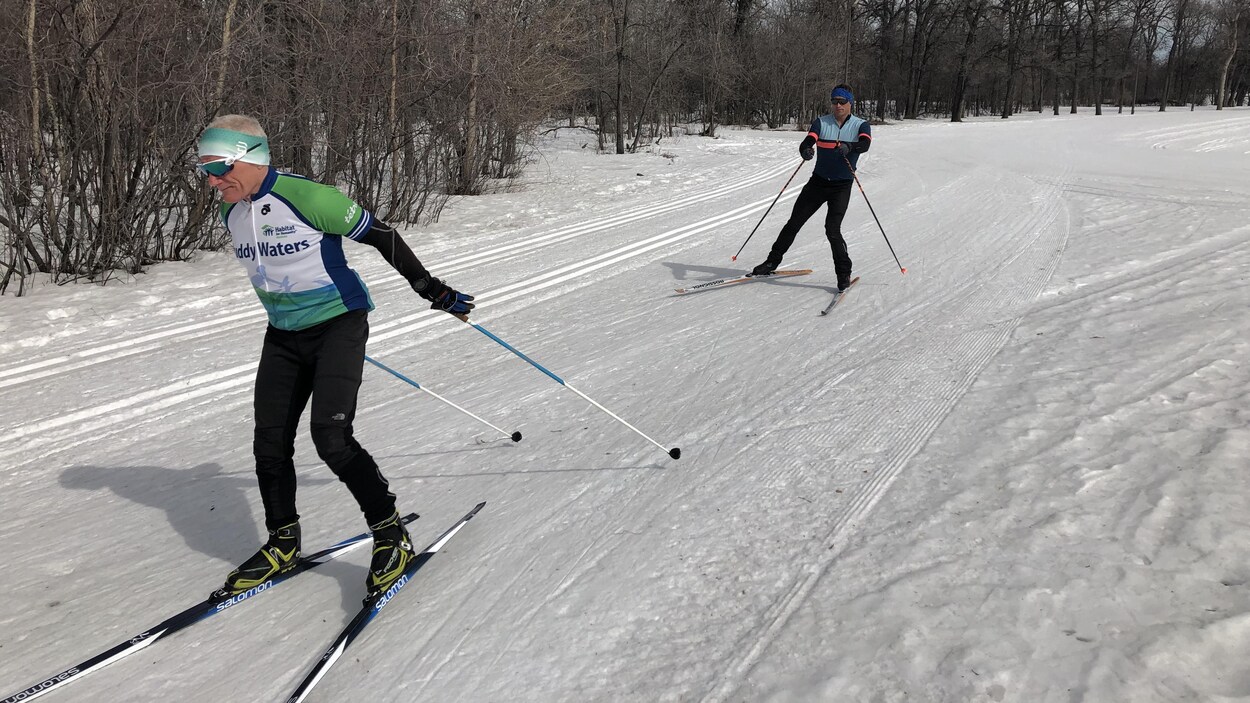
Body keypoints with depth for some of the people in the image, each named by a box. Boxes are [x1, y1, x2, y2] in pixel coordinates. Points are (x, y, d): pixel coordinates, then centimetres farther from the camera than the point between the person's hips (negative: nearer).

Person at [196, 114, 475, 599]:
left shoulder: (305, 197, -20)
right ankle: (283, 544, 24)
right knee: (269, 445, 4)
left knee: (330, 436, -18)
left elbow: (379, 235, -14)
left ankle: (392, 536, -2)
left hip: (339, 323, -7)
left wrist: (431, 290, -10)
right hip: (283, 336, 7)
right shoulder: (232, 213, 3)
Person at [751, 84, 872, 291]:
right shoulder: (821, 122, 2)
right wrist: (805, 150, -39)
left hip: (842, 186, -3)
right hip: (818, 181, 3)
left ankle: (844, 273, -2)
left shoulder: (861, 125, -2)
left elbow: (865, 144, -23)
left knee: (832, 229, -16)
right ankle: (772, 262, 19)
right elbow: (807, 142, -14)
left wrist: (849, 147, -45)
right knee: (793, 223, 5)